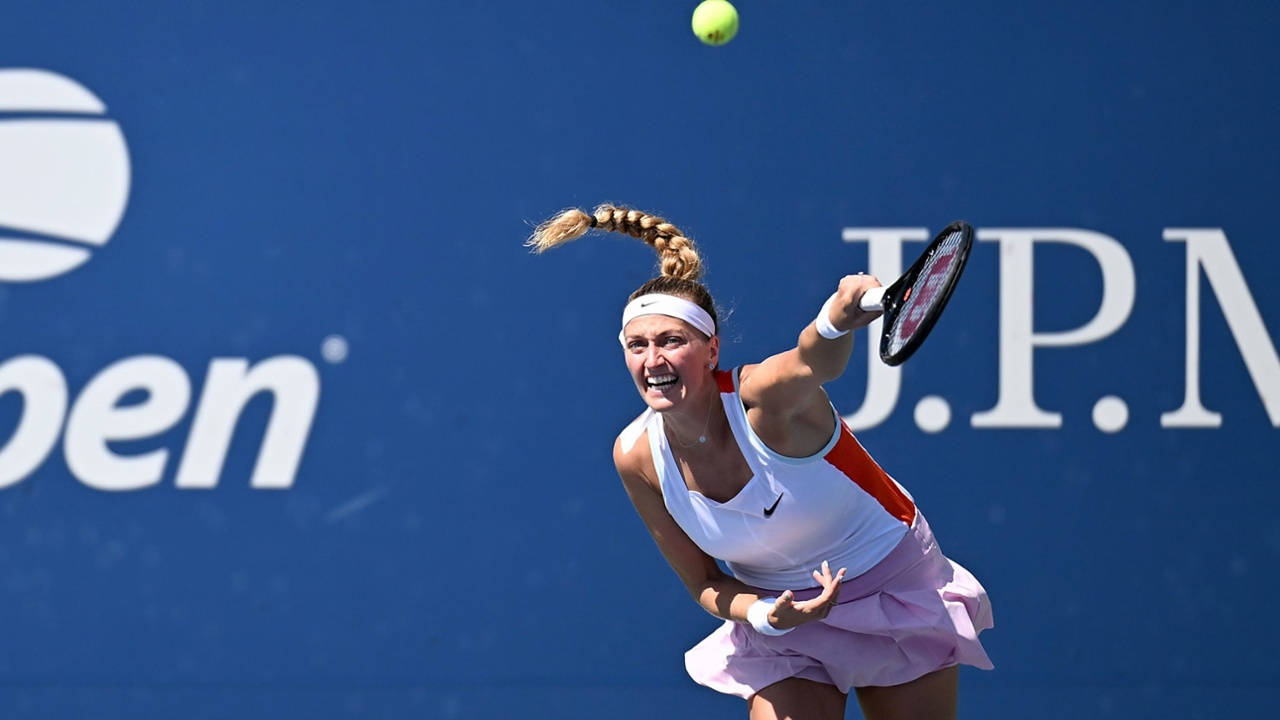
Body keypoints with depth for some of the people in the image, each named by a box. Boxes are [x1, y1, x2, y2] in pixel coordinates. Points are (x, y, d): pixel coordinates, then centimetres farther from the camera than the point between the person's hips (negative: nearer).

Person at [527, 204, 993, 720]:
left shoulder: (762, 397, -28)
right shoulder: (638, 456, -15)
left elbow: (815, 362, -54)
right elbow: (705, 585, -5)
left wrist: (835, 321, -77)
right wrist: (766, 616, -25)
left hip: (896, 590, -2)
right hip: (779, 610, 3)